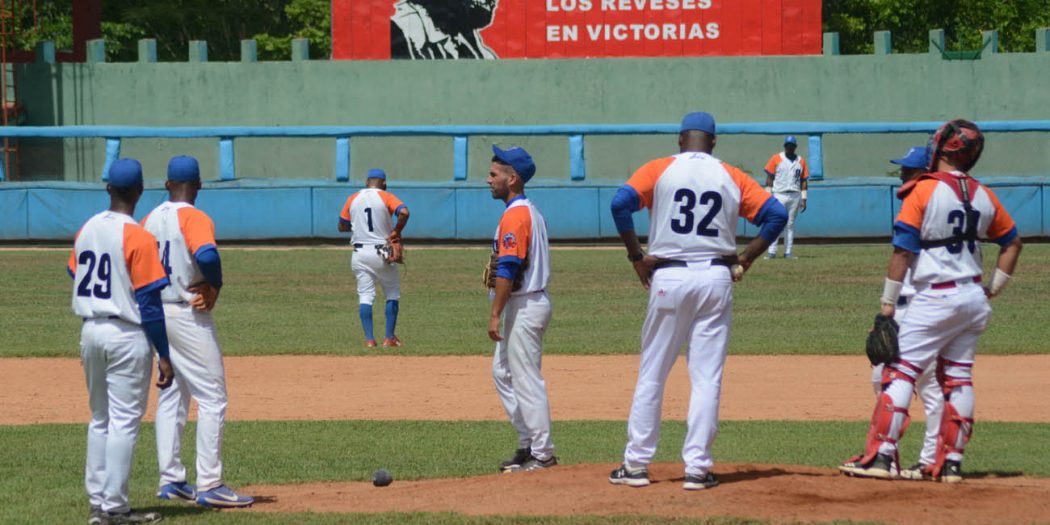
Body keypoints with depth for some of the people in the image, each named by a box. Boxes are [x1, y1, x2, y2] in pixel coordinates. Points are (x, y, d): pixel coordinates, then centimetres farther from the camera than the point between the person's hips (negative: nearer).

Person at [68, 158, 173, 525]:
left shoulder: (86, 231, 5)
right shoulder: (137, 237, -13)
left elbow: (76, 278, 12)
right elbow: (149, 302, -14)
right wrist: (164, 356, -10)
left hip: (90, 331, 6)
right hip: (127, 335, -6)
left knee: (100, 420, 16)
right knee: (124, 422, -2)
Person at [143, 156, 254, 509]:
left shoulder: (150, 220, 8)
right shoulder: (194, 218, -14)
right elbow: (207, 255, -32)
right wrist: (215, 286, -14)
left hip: (157, 314, 8)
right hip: (189, 316, -8)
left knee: (171, 397, 16)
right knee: (212, 397, -4)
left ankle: (171, 480, 17)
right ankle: (209, 486, -7)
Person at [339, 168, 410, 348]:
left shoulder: (353, 199, 7)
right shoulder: (386, 197, -5)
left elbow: (342, 226, 13)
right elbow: (404, 212, -22)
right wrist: (397, 232, -8)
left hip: (359, 254, 3)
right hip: (381, 253, -3)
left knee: (365, 296, 5)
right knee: (392, 293, 11)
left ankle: (369, 339, -4)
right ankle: (389, 337, 6)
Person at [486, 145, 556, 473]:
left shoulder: (514, 215, -17)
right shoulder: (532, 212, 15)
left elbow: (508, 269, -22)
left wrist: (495, 314, -22)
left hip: (523, 307, -11)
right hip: (533, 302, 11)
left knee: (526, 380, -6)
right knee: (502, 372, 18)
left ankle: (542, 454, -3)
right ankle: (529, 443, 21)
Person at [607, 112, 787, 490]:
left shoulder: (659, 170, 1)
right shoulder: (732, 178, 7)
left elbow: (621, 203, -12)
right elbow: (776, 214, 0)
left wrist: (636, 256, -4)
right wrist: (744, 261, 4)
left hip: (668, 277, -1)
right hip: (716, 279, 1)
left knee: (651, 375, 7)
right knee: (707, 378, 4)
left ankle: (636, 464, 9)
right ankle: (697, 467, 1)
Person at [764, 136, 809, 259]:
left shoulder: (801, 161, 10)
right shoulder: (776, 159, 3)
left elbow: (804, 180, 11)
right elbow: (769, 178, 1)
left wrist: (803, 199, 4)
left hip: (795, 196, 3)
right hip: (779, 195, -3)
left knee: (790, 224, 5)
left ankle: (788, 252, 7)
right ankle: (772, 252, -10)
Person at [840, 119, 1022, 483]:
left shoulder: (923, 191, -10)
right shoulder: (984, 197, 7)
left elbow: (903, 250, -11)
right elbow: (1012, 243, 17)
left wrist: (888, 302, -7)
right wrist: (994, 288, 20)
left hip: (935, 299, -6)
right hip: (974, 300, 6)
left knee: (901, 371, -6)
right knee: (958, 379, 10)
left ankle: (881, 456, -13)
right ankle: (950, 463, 11)